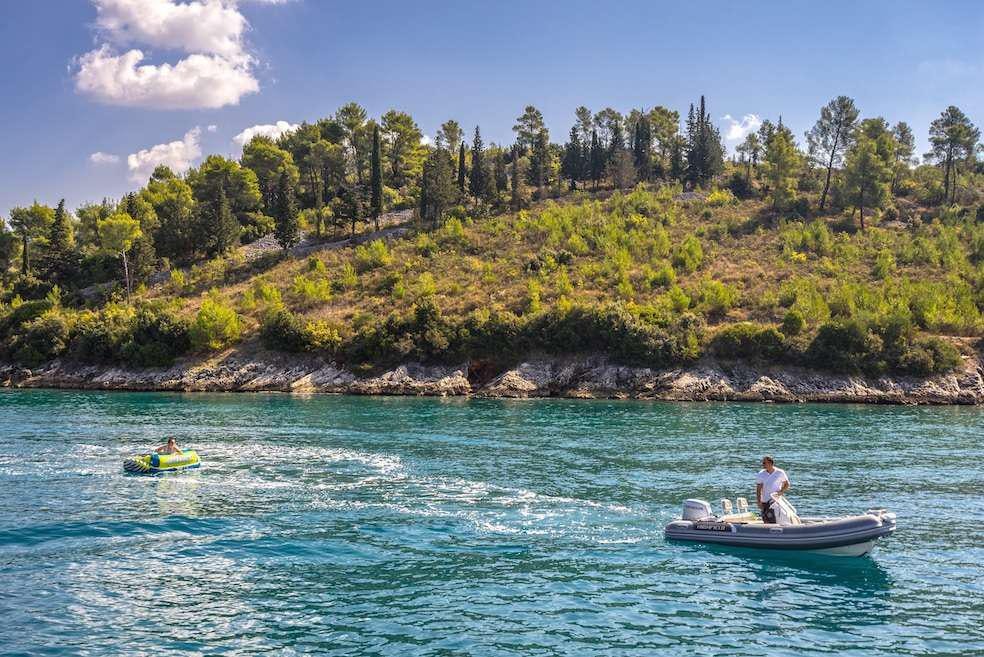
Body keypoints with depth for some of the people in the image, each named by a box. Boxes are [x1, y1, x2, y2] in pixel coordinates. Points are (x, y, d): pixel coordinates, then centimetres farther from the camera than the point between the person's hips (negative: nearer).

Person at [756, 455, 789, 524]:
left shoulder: (780, 473, -4)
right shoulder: (761, 474, 0)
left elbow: (787, 484, 8)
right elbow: (758, 489, 2)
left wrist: (781, 492, -9)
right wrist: (759, 501, -6)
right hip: (764, 502, 2)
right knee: (766, 522, 3)